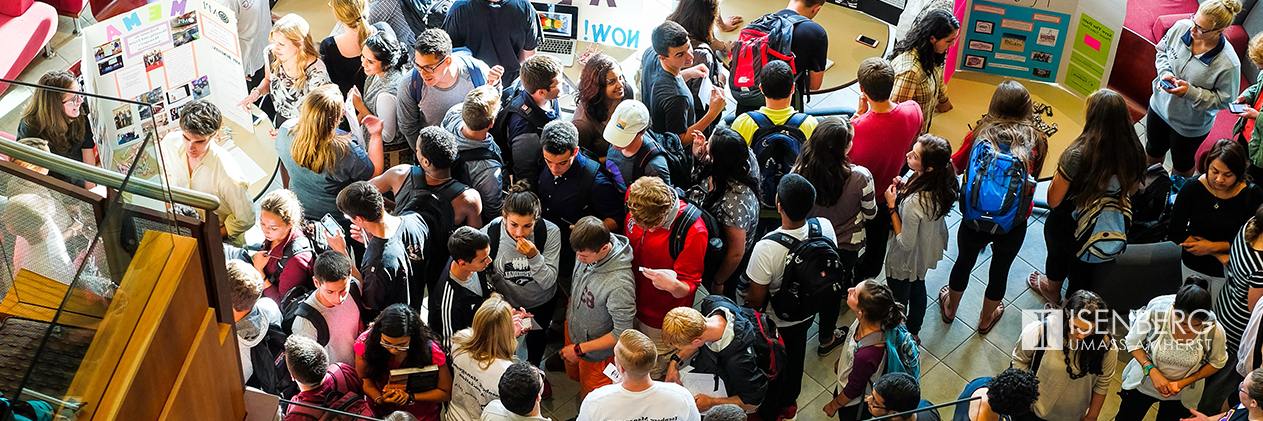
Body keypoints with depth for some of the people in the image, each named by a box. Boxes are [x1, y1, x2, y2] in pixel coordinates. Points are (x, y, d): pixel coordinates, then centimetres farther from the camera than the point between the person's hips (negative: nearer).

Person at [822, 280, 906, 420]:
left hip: (853, 404, -6)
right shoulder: (864, 320, -25)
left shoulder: (866, 355, -46)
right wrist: (839, 362, 17)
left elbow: (853, 391, -26)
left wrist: (833, 405, -9)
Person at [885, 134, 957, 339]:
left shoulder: (914, 203, -45)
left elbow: (906, 243, -29)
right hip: (929, 250, 7)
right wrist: (906, 189, -11)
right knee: (918, 288, 33)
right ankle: (914, 332, 58)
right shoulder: (944, 183, -22)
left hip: (908, 259, -7)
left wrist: (892, 205, -28)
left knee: (899, 299, 23)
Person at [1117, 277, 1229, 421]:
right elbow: (1133, 343, -15)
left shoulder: (1214, 331, -29)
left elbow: (1217, 363, -9)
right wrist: (1152, 371, -28)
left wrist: (1184, 382, -20)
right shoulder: (1155, 313, -32)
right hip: (1143, 383, 0)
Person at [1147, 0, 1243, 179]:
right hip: (1160, 105, 4)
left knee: (1181, 164, 25)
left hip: (1191, 125, -4)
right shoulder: (1181, 27, -23)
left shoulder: (1228, 64, -35)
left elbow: (1224, 100, -21)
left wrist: (1191, 92, -33)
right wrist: (1165, 73, -21)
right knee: (1154, 150, 31)